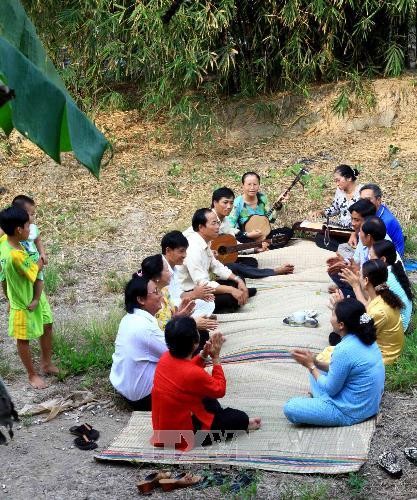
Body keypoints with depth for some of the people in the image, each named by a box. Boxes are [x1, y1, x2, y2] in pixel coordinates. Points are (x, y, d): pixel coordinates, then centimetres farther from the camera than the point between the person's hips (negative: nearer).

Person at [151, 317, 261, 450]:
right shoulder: (194, 374, -29)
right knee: (240, 417, 4)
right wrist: (216, 357, -7)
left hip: (163, 426, 8)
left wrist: (204, 355, -2)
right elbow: (220, 390, -11)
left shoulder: (166, 358, -7)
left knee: (207, 398, 27)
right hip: (182, 436, -8)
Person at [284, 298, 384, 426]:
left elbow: (330, 389, -18)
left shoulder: (344, 350, -29)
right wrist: (313, 361, 1)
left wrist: (311, 365, -6)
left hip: (351, 413, -9)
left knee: (290, 408, -9)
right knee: (316, 373, 23)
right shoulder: (365, 339, -1)